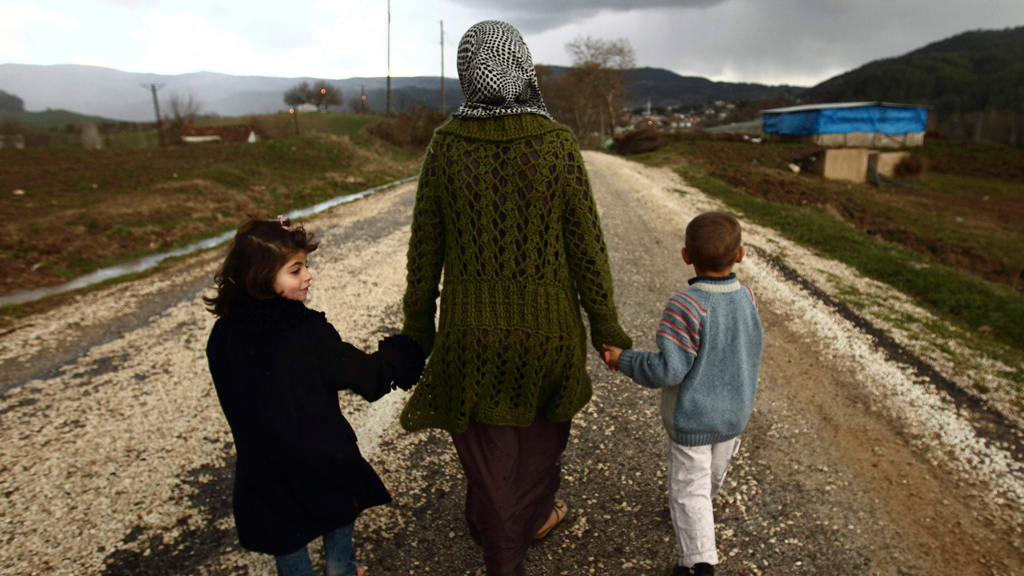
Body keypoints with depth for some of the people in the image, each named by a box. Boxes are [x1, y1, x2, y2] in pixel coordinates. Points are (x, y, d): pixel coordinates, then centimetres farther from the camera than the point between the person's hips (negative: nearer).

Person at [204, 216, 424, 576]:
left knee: (286, 539, 23)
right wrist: (404, 352, -1)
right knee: (339, 509, 28)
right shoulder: (309, 332, -26)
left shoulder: (222, 337, -11)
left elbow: (235, 399, 2)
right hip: (321, 453, -3)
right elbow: (367, 375, -17)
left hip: (262, 462, 4)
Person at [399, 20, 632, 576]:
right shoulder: (559, 145, -14)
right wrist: (605, 324, 2)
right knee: (544, 416, 30)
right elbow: (586, 246, -11)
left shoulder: (445, 146, -11)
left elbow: (425, 250, -5)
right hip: (548, 327, 0)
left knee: (488, 450, 19)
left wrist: (418, 329, 8)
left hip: (473, 329, 0)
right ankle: (536, 513, 51)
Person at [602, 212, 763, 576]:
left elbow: (669, 370, -28)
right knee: (714, 474, 30)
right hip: (735, 414, 7)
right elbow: (745, 354, 4)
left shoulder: (684, 307, -29)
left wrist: (623, 360, -16)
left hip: (690, 419, -6)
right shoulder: (748, 299, -10)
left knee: (688, 489, 8)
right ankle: (703, 504, 56)